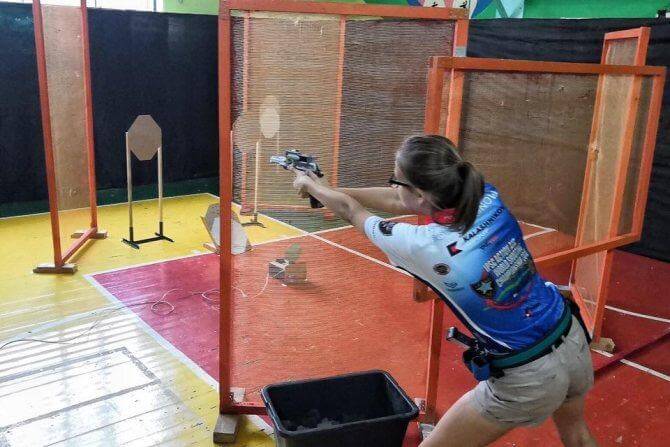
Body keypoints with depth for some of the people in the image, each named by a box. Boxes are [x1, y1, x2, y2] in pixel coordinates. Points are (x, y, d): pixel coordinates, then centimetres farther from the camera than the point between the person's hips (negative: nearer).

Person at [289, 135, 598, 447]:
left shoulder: (422, 245, -23)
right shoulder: (487, 198, -8)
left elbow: (350, 210, -3)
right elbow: (396, 202, 6)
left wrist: (310, 184, 17)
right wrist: (327, 188, 17)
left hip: (526, 380, -7)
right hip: (575, 343, 7)